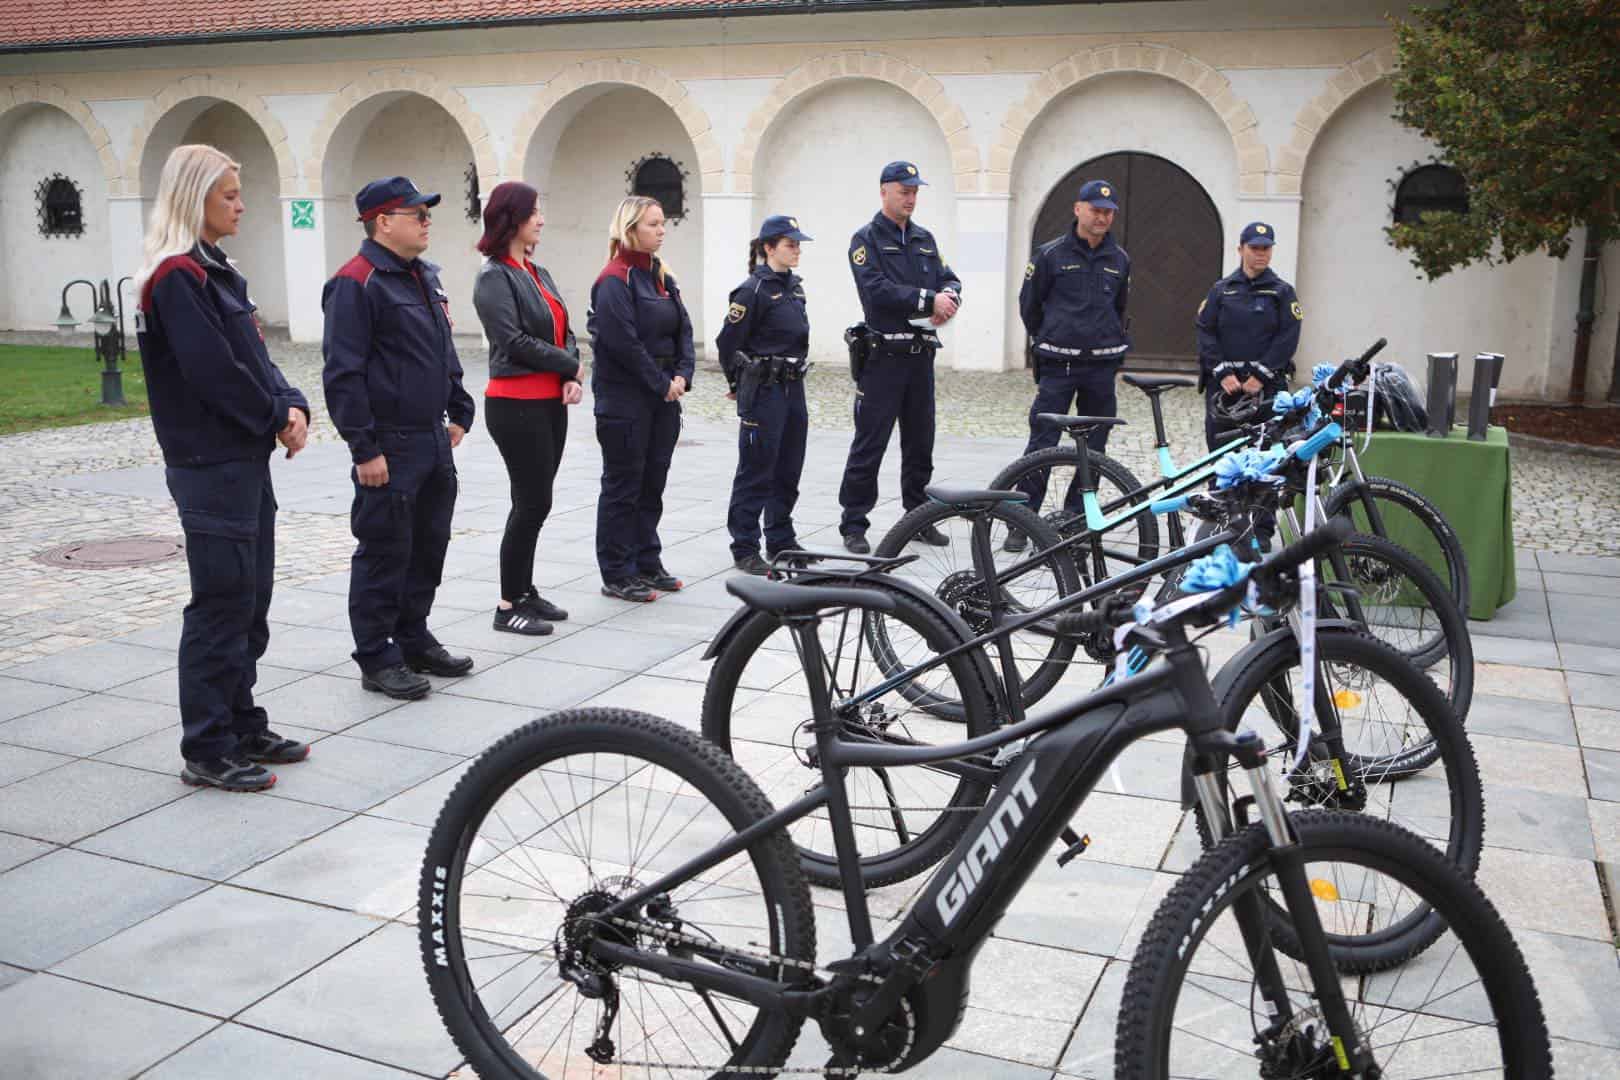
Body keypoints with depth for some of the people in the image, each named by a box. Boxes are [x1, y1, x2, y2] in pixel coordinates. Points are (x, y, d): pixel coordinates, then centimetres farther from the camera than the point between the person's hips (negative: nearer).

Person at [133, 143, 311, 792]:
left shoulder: (214, 271, 16)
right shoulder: (177, 277, -14)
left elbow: (254, 356, 14)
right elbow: (214, 372, -21)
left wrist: (291, 406, -3)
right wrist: (277, 418, -9)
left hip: (247, 459, 10)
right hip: (211, 465, -10)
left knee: (250, 602, 15)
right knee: (221, 605, -4)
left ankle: (243, 729, 26)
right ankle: (207, 751, 5)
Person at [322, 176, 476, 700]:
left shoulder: (425, 277, 14)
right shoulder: (357, 283, -14)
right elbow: (343, 374, -18)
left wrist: (459, 412, 18)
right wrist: (364, 449, -20)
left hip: (434, 441, 9)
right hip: (391, 448, -9)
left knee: (429, 546, 15)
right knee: (385, 553, 0)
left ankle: (414, 641, 29)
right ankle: (377, 660, 10)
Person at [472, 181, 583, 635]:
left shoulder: (538, 273, 15)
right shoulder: (494, 278, -10)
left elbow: (564, 330, 11)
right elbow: (515, 341, -18)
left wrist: (572, 377, -7)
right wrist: (571, 367, -9)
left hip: (550, 402, 8)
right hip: (517, 404, -8)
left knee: (535, 501, 13)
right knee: (532, 502, -6)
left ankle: (525, 590, 24)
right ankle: (508, 606, 4)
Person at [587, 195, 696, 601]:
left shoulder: (662, 278, 13)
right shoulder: (614, 280, -12)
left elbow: (683, 329, 11)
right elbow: (624, 343, -19)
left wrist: (682, 376, -4)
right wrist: (662, 384, -15)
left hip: (663, 399, 8)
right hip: (625, 401, -8)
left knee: (653, 482, 13)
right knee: (623, 487, 0)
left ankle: (647, 564, 24)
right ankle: (617, 576, 8)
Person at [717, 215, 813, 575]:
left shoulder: (794, 286, 12)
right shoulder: (753, 290, -13)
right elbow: (728, 342, -10)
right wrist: (741, 384, 3)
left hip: (794, 388, 8)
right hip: (763, 392, -8)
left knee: (788, 471, 14)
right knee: (756, 473, -1)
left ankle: (781, 541, 25)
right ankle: (745, 549, 7)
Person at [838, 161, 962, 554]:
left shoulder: (924, 238, 18)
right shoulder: (866, 238, -3)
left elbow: (948, 277, 13)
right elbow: (877, 288, -17)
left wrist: (950, 296, -11)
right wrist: (929, 300, -19)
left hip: (921, 355, 6)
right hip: (884, 355, -6)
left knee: (920, 442, 12)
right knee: (870, 443, -4)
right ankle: (854, 525, 2)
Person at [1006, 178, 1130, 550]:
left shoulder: (1119, 260, 9)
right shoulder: (1051, 254, -2)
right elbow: (1029, 305, 8)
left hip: (1102, 366, 4)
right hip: (1058, 366, -4)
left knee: (1094, 447, 7)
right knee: (1042, 445, -7)